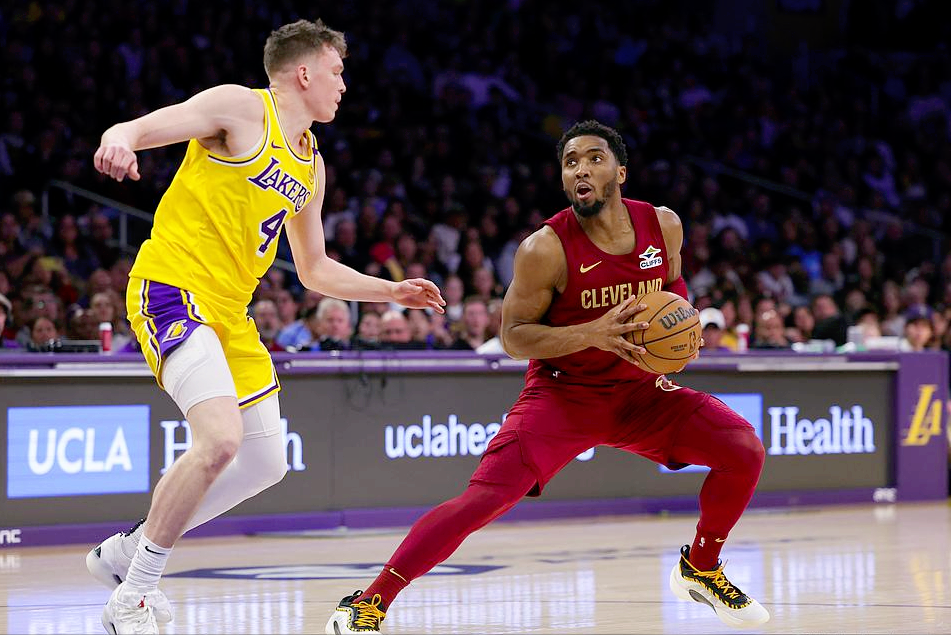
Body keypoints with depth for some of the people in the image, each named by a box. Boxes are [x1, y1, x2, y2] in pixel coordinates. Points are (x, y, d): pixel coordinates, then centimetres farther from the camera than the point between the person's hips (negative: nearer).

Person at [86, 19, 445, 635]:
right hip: (172, 288, -9)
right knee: (220, 441, -25)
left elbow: (315, 269, 29)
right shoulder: (242, 108, -5)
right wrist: (119, 140, -39)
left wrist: (392, 291, 22)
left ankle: (127, 551, 22)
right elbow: (141, 128, -16)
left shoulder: (311, 166, 19)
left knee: (266, 464, 10)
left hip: (229, 311, 9)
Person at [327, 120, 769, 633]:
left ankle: (700, 569, 17)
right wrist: (590, 333, -29)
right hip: (562, 393, -5)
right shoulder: (546, 249, -20)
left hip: (638, 388, 5)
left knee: (743, 451, -8)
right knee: (485, 497, -23)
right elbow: (512, 336, -15)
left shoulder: (663, 226, -5)